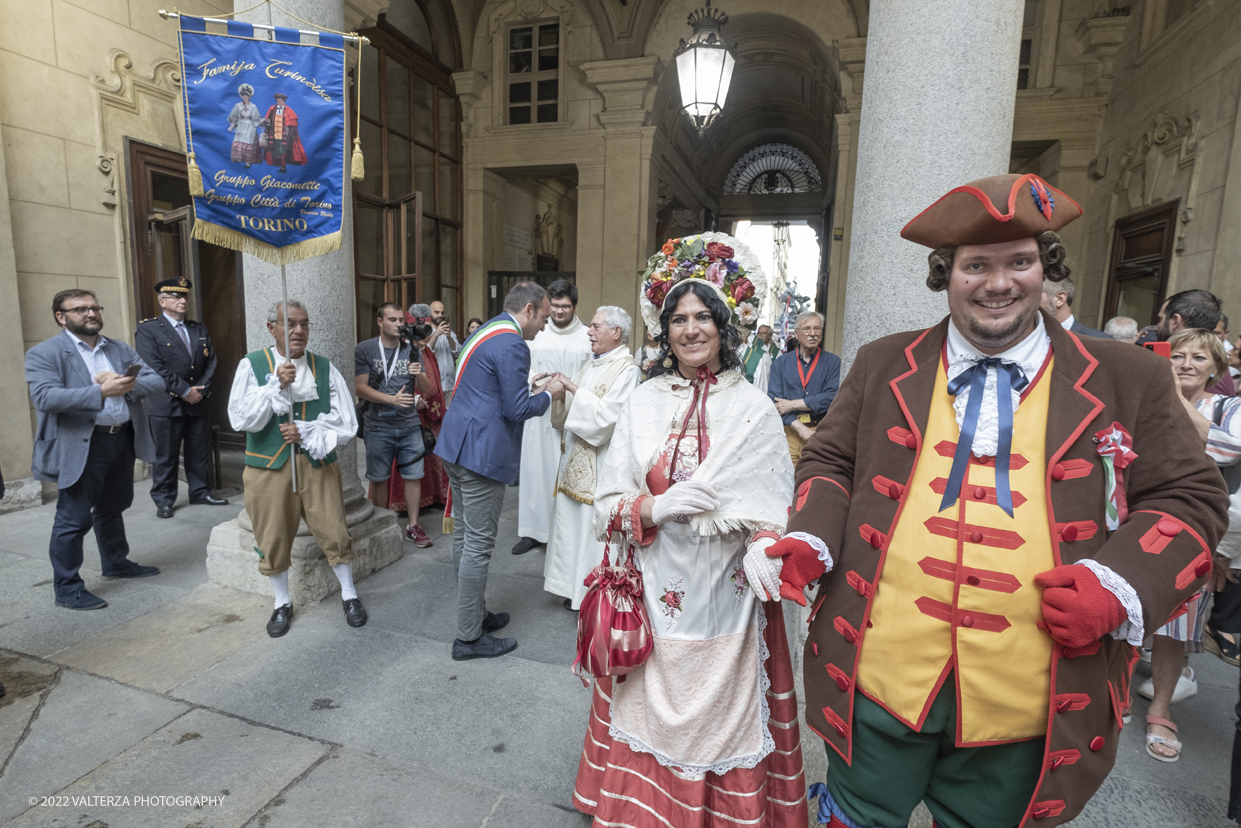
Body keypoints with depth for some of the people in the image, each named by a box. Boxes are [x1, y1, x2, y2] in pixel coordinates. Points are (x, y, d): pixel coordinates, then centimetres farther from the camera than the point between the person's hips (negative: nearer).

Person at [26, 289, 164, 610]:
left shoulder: (121, 350, 11)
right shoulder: (44, 353, -6)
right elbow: (44, 397, -21)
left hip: (123, 440, 6)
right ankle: (67, 589, 14)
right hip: (81, 447, -6)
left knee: (112, 508, 22)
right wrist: (101, 392, -30)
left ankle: (116, 563, 39)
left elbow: (156, 382, 3)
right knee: (74, 518, 1)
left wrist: (125, 385, -16)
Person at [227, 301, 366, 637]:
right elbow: (241, 419, -10)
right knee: (273, 541, 10)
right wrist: (276, 384, -18)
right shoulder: (252, 365, 0)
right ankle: (282, 604, 33)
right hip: (268, 466, 0)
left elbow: (346, 424, -1)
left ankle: (349, 595, 25)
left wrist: (305, 432, -14)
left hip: (318, 464, 0)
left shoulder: (325, 368, 3)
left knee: (334, 534, 1)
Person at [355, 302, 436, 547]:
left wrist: (419, 375, -17)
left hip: (410, 425, 2)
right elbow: (360, 388, -8)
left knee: (414, 476, 3)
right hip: (378, 426, -2)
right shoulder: (364, 350, -1)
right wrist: (392, 399, -20)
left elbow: (426, 390, 5)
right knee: (379, 479, 7)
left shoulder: (412, 350, 7)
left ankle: (413, 526, 15)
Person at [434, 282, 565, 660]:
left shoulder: (484, 332, 15)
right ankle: (469, 637, 11)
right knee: (478, 544, -1)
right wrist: (548, 394, -1)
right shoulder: (512, 345, -17)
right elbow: (517, 409, -17)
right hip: (482, 452, -11)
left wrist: (532, 387, 18)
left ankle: (474, 613, 32)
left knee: (463, 536, 17)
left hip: (456, 445, 11)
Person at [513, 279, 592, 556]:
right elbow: (525, 368, 10)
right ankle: (533, 530, 16)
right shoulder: (537, 333, 9)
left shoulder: (588, 338, 1)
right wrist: (535, 379, -9)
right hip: (539, 414, 2)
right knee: (535, 468, 4)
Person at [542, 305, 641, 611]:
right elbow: (570, 412, 16)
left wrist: (573, 389, -17)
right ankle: (576, 588, 31)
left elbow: (604, 416, -22)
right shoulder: (592, 364, 13)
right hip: (576, 459, 9)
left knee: (594, 528, 1)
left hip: (599, 465, -8)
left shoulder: (626, 370, -13)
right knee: (574, 523, 15)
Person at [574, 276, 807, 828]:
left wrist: (760, 552, -22)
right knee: (653, 709, 13)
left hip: (726, 591, -1)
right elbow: (609, 503, 2)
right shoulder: (642, 403, 3)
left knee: (722, 714, 10)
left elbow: (774, 504, -3)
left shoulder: (753, 407, -1)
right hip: (655, 588, 2)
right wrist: (656, 508, -16)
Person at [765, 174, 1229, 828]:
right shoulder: (882, 365, 3)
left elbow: (1188, 498, 4)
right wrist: (812, 538, -10)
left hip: (1027, 709, 1)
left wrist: (1119, 584, -13)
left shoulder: (1128, 380, 2)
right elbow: (829, 462, 7)